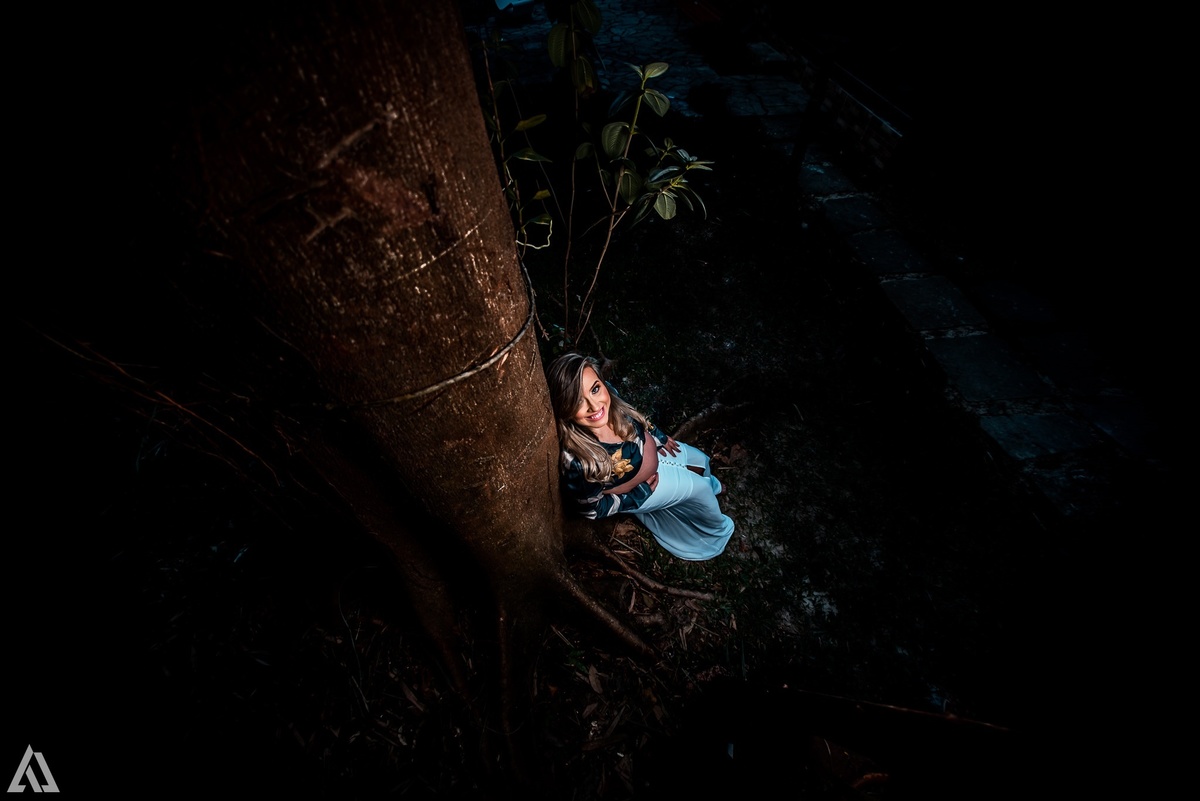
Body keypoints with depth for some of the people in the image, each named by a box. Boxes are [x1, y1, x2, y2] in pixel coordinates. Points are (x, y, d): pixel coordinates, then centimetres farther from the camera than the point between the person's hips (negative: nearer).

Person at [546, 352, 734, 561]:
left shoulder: (607, 393, -31)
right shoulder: (577, 462, -46)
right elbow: (591, 509, -24)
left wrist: (657, 435, 8)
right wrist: (641, 493, -16)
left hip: (649, 448, 5)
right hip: (637, 492, -5)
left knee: (700, 461, 23)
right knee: (699, 489, 8)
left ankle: (709, 487, 63)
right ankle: (716, 530, 46)